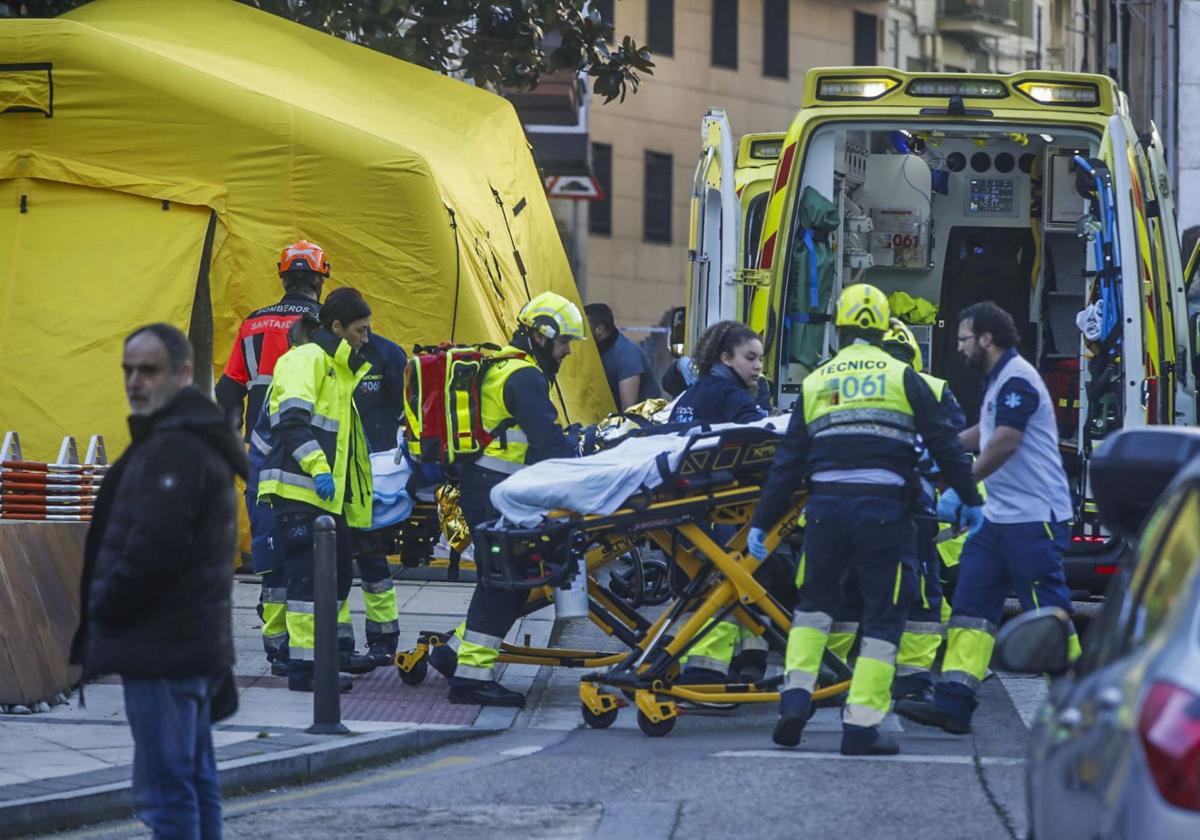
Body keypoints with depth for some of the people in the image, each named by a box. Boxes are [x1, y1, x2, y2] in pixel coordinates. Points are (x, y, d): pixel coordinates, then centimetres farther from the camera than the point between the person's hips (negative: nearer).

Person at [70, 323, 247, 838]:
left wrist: (102, 612, -10)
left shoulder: (173, 449, -16)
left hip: (162, 648, -11)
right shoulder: (196, 441, 18)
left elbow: (154, 547, -24)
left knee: (165, 790, -11)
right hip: (192, 643, 11)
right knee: (196, 781, 15)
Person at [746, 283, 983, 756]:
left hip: (827, 508, 3)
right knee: (884, 615, 4)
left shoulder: (815, 383, 12)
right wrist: (970, 500, 14)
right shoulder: (902, 378, 4)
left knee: (814, 602, 22)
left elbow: (788, 460, 11)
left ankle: (796, 697, 8)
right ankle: (862, 725, -1)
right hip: (884, 510, -3)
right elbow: (944, 444, 4)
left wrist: (761, 523, 15)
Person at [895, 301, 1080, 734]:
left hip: (1034, 519, -10)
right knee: (971, 605, 4)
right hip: (1000, 517, 10)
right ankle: (953, 702, 1)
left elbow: (1004, 443, -23)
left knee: (1047, 610, -6)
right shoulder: (998, 380, 19)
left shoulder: (1017, 380, -14)